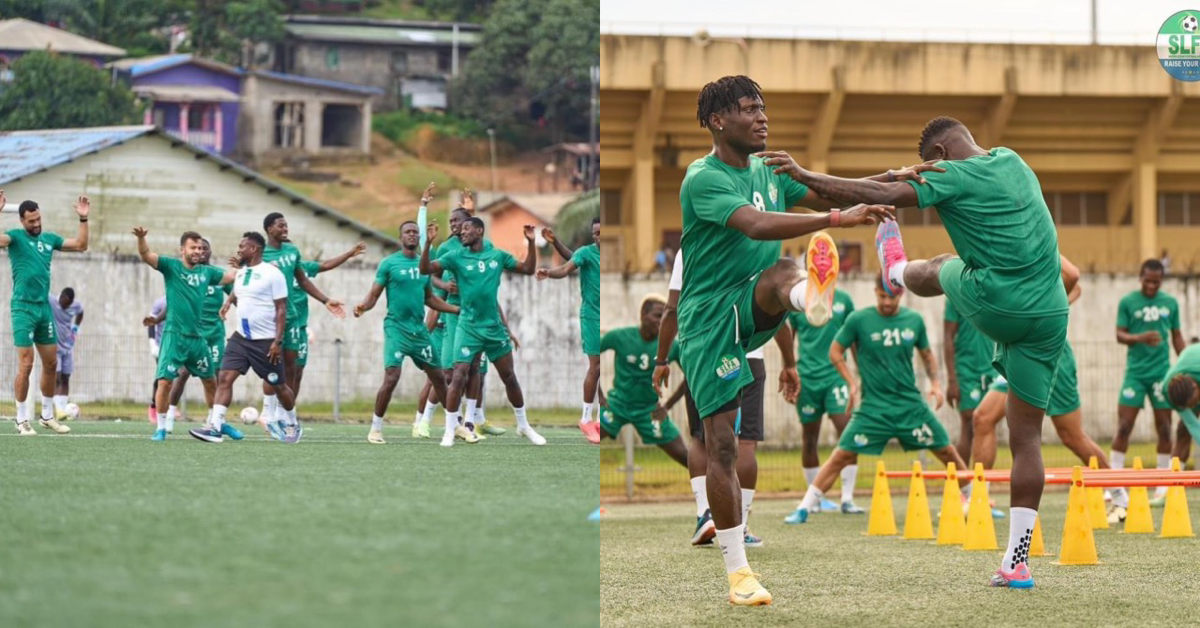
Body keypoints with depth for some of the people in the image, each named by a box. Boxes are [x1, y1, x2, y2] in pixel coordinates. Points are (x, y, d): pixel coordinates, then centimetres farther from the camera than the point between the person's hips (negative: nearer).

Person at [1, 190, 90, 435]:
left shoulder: (49, 238, 12)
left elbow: (80, 245, 19)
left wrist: (83, 219, 10)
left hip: (44, 307, 6)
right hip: (23, 307, -6)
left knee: (51, 364, 10)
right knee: (26, 365, -8)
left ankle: (48, 416, 23)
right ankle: (22, 420, 0)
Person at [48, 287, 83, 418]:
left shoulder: (76, 306, 0)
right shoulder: (50, 301, -18)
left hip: (68, 347, 6)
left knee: (65, 379, 7)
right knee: (56, 379, -14)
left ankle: (63, 409, 11)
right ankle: (59, 409, -20)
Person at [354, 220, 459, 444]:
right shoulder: (389, 263, -3)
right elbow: (374, 294, -4)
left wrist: (458, 309, 18)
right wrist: (363, 306, -26)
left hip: (419, 330, 5)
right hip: (396, 328, -5)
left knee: (438, 377, 9)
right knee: (391, 377, -16)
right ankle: (376, 428, -4)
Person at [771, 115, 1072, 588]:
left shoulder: (953, 176, -7)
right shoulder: (1012, 162, 16)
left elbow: (881, 195, -15)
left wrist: (805, 176, -13)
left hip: (995, 305, -6)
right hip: (1050, 314, 6)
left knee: (939, 271, 28)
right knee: (1026, 437, 7)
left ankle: (897, 272, 65)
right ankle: (1016, 562, 3)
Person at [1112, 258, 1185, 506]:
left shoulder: (1170, 303, 8)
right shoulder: (1127, 302, 1)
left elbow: (1177, 337, 14)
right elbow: (1120, 335, -1)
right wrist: (1141, 338, -21)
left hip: (1162, 372, 2)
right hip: (1135, 372, -2)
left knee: (1164, 428, 2)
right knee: (1124, 427, -6)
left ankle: (1163, 487, 10)